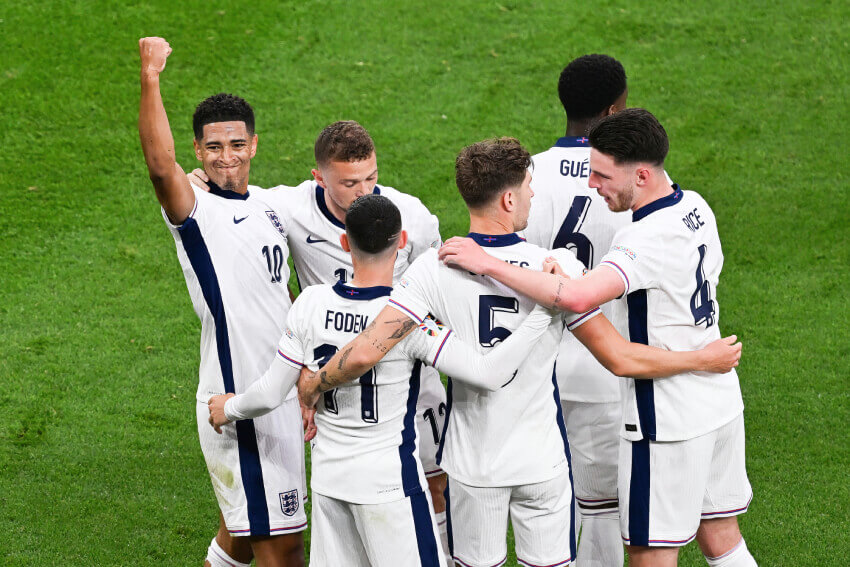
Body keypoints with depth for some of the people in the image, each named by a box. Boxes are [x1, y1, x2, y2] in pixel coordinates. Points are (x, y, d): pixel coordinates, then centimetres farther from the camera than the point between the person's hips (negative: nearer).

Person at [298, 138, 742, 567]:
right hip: (543, 461, 0)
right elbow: (621, 359, -11)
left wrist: (312, 386, -2)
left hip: (472, 464, 1)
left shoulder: (435, 268, -15)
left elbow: (366, 352, -21)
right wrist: (704, 359, 2)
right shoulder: (558, 269, -16)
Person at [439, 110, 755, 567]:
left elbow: (578, 297, -41)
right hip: (721, 402, 9)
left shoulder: (648, 239, -27)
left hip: (667, 419, -9)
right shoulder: (695, 207, 1)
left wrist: (488, 264, -36)